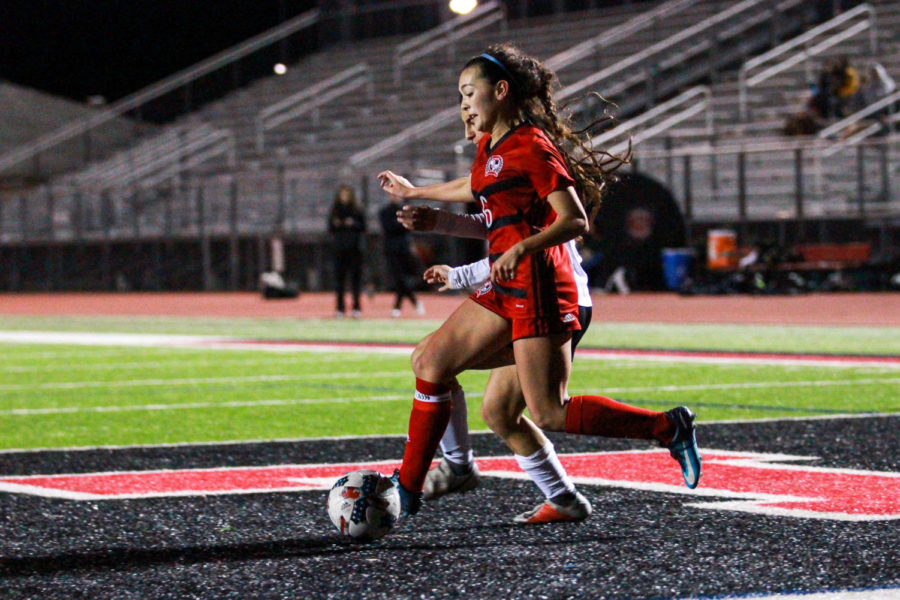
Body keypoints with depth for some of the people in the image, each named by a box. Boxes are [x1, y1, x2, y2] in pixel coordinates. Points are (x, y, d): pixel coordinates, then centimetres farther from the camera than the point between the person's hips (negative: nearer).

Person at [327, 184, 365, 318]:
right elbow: (330, 229, 10)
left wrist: (353, 224, -16)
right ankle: (340, 308, 3)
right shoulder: (335, 210, 8)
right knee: (339, 278, 0)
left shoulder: (357, 210, 2)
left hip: (354, 248, -2)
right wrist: (335, 225, -11)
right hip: (339, 248, 2)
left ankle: (357, 307, 1)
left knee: (356, 276, -3)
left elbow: (363, 227, 1)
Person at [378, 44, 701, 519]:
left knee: (549, 415, -13)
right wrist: (413, 193, 50)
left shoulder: (531, 147, -12)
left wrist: (521, 249, -30)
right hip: (504, 288, 10)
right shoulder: (490, 147, 15)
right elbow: (476, 188, 38)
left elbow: (575, 221, -18)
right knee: (429, 364, 8)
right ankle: (407, 489, 14)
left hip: (537, 285, -10)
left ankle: (668, 427, -3)